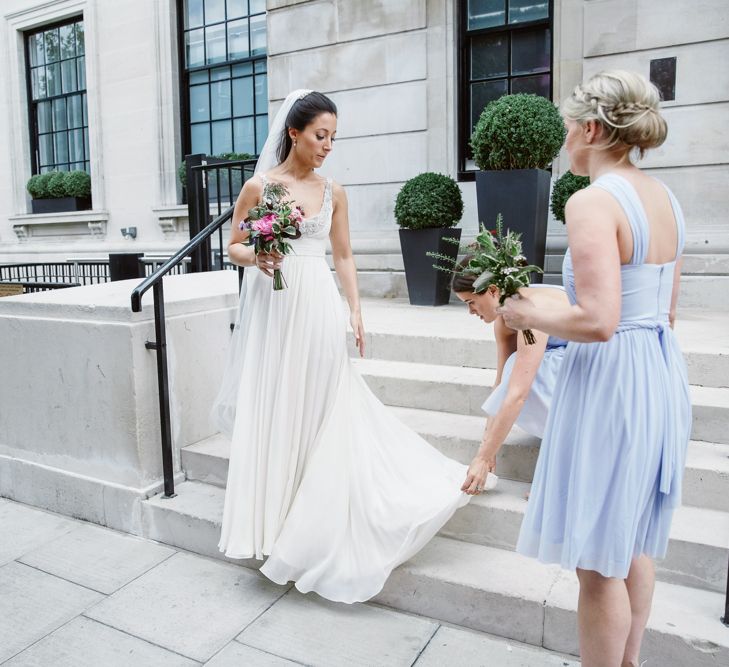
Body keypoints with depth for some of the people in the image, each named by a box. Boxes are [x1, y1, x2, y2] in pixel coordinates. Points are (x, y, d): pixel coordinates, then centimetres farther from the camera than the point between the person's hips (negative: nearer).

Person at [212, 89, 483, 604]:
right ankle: (272, 518, 23)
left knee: (321, 409, 4)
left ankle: (315, 524, 22)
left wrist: (355, 310, 5)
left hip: (319, 306, 2)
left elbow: (344, 256, 12)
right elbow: (233, 247, 6)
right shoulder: (259, 186, 0)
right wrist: (256, 257, -16)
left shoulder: (333, 192, 8)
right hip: (273, 306, -2)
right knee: (273, 408, 4)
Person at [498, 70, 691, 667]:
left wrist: (530, 316, -11)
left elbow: (599, 321, -26)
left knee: (599, 559, 7)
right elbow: (666, 308, 15)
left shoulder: (592, 202, -18)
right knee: (636, 542, 23)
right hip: (663, 372, 10)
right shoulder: (664, 197, 9)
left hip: (612, 378, -10)